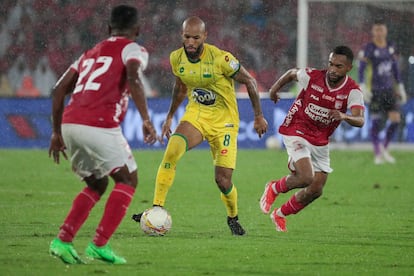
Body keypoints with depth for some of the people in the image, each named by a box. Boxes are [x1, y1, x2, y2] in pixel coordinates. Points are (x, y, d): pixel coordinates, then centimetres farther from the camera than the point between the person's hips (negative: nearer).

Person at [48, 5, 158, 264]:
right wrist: (146, 120, -18)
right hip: (100, 126, -7)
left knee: (97, 184, 24)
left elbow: (60, 89, 22)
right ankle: (99, 245, 1)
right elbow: (133, 78, -14)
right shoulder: (133, 50, 8)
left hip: (69, 124, 7)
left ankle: (63, 240, 10)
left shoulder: (91, 53, 28)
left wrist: (57, 132, 26)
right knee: (127, 180, 12)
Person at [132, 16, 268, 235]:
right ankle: (157, 208, -24)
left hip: (224, 121, -3)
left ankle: (233, 217, 25)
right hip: (195, 116, 3)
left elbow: (249, 82, -7)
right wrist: (170, 117, 19)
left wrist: (259, 116, -2)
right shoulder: (176, 59, -6)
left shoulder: (221, 59, -21)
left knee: (223, 180, -7)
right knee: (172, 151, -28)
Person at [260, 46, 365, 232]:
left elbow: (360, 120, -30)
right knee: (306, 177, -24)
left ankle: (280, 215, 29)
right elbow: (292, 73, 9)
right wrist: (276, 87, 13)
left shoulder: (352, 91, -15)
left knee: (316, 190, 4)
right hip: (296, 132, -4)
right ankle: (274, 188, 7)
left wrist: (344, 116, -49)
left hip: (320, 142, 4)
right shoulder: (312, 77, -15)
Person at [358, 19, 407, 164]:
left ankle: (384, 148, 14)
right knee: (376, 123, -3)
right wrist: (363, 87, -25)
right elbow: (361, 70, -13)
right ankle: (377, 154, 14)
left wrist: (401, 87, 14)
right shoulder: (368, 49, -10)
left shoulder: (390, 46, 7)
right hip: (375, 91, -5)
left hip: (389, 90, 5)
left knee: (396, 120, -5)